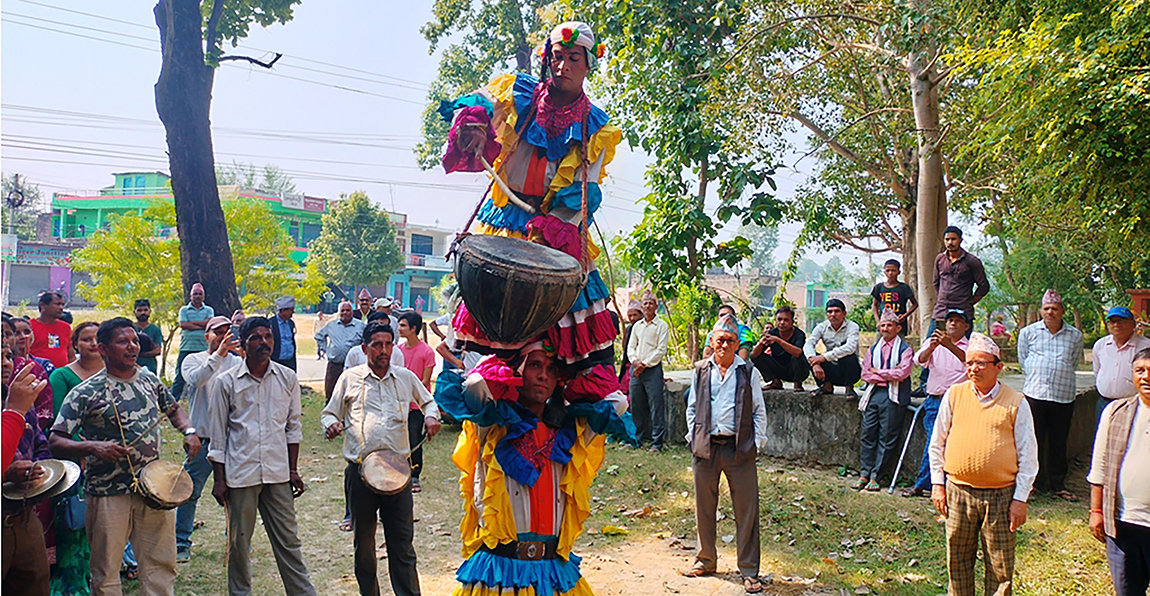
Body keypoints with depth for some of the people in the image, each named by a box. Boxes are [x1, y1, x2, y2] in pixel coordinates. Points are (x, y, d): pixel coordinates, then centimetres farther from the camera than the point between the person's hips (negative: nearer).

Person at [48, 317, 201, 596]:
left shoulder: (149, 380, 6)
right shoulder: (86, 393, -10)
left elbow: (173, 407, 24)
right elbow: (55, 441, -12)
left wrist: (188, 431, 5)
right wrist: (93, 447, -28)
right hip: (109, 493, -4)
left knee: (162, 562, 10)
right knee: (106, 569, 7)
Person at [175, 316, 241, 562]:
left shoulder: (236, 362, 6)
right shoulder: (194, 360, 2)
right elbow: (196, 379, -20)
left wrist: (247, 358, -26)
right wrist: (218, 354, -31)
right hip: (203, 439, -2)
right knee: (190, 493, 2)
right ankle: (181, 542, 15)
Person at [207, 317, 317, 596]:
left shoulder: (287, 379, 4)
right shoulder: (225, 382, -2)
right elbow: (217, 434, 2)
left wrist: (293, 470, 7)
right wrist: (219, 479, 0)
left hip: (278, 473, 1)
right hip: (240, 473, -1)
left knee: (288, 541, 6)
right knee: (239, 543, 10)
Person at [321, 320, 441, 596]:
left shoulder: (406, 377, 9)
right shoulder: (350, 378, 5)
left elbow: (427, 401, 26)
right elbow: (329, 413, 13)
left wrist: (431, 416, 5)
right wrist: (331, 425, -9)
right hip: (360, 470, 0)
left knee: (402, 541, 0)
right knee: (363, 541, 12)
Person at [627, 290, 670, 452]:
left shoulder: (661, 325, 1)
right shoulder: (637, 325, 17)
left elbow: (661, 350, -6)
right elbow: (630, 347, 15)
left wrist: (645, 364, -11)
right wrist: (635, 361, -5)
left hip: (653, 368, -5)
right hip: (636, 369, 5)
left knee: (656, 406, -6)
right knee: (636, 405, 8)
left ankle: (657, 442, -3)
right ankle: (638, 438, 18)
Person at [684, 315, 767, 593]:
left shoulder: (749, 372, 4)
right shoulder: (701, 370, 8)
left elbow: (759, 411, 7)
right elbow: (692, 407, 15)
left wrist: (757, 442, -1)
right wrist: (693, 437, 6)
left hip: (739, 448, -2)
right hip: (705, 447, 2)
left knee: (746, 509, -1)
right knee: (704, 507, 10)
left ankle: (749, 571, 10)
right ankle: (706, 559, 28)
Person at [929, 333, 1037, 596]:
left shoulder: (1016, 403, -1)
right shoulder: (954, 395, 4)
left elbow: (1028, 455, 1)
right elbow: (937, 443, 10)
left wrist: (1020, 499, -3)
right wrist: (937, 484, 5)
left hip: (1001, 495, -2)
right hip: (958, 492, 2)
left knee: (1000, 566, 5)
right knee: (958, 563, 12)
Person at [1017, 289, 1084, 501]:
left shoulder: (1075, 336, 6)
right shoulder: (1028, 332, 4)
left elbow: (1074, 362, 15)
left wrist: (1060, 378, 6)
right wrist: (1036, 379, 4)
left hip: (1064, 396, 1)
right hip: (1034, 394, -1)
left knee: (1059, 442, 7)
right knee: (1034, 440, 2)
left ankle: (1057, 484, 19)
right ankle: (1034, 482, 15)